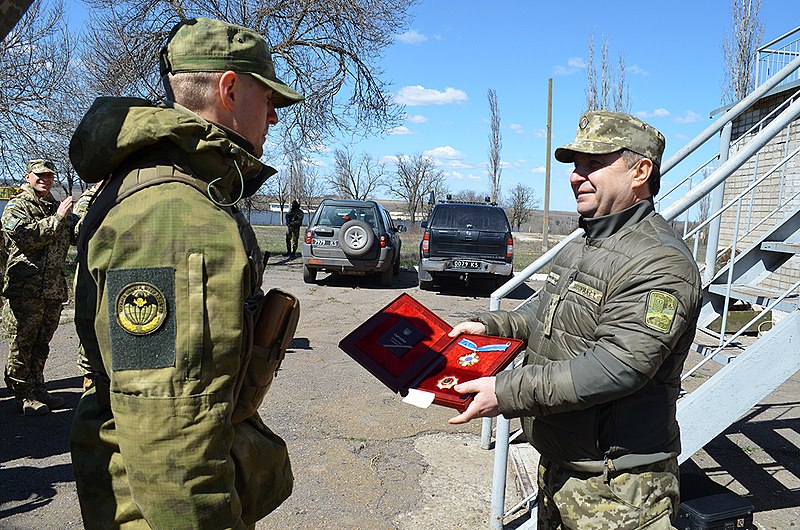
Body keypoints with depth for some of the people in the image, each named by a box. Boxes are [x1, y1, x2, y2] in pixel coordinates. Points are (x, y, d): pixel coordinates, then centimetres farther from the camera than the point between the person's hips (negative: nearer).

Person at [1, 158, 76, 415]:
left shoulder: (56, 207, 19)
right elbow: (26, 237, -18)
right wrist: (57, 218, -16)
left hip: (54, 288, 6)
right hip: (26, 287, -6)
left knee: (41, 345, 14)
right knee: (22, 345, 0)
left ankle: (38, 391, 23)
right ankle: (24, 396, 9)